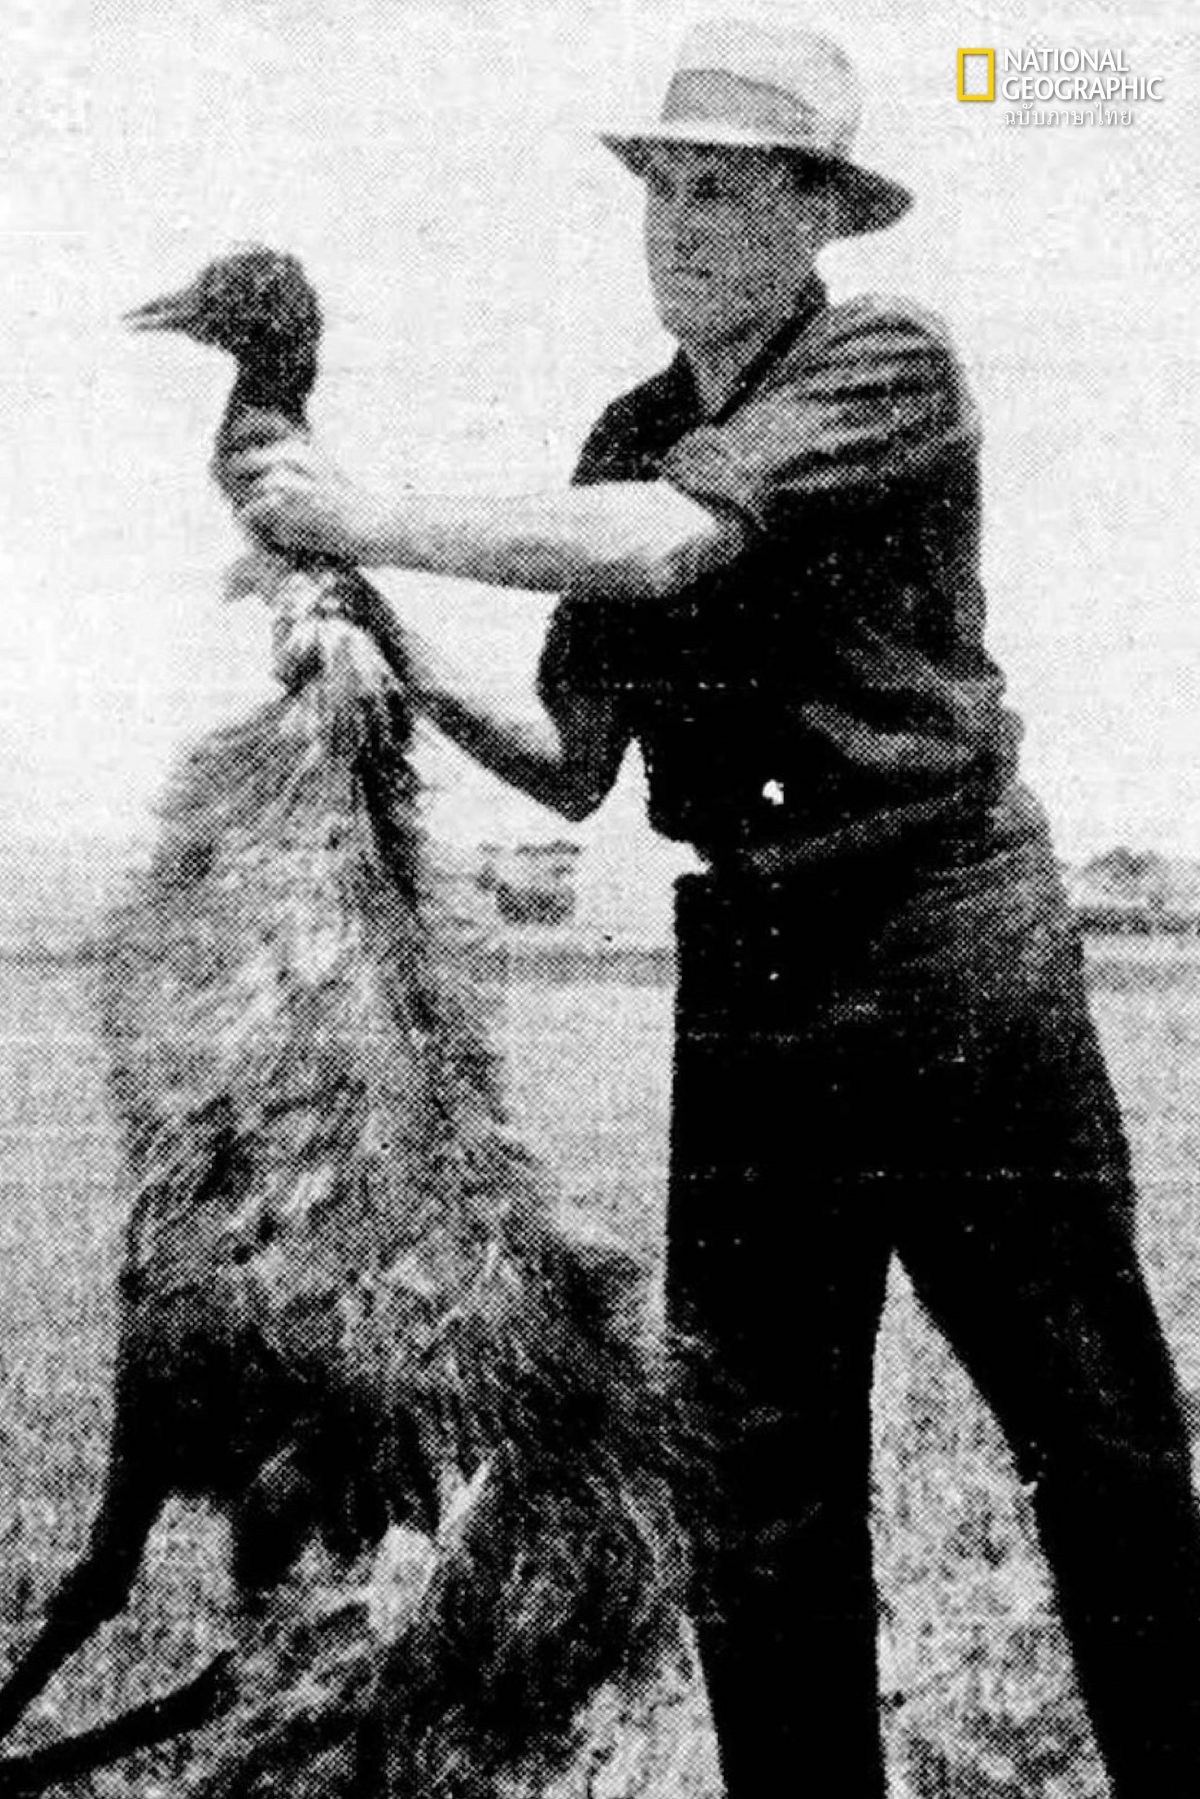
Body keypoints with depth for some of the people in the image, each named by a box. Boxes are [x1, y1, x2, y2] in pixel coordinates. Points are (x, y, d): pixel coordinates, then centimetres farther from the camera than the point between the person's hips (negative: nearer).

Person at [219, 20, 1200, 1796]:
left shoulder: (891, 363, -5)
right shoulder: (629, 440, 13)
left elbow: (669, 540, -22)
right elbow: (579, 768, 12)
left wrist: (374, 518, -17)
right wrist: (429, 685, -5)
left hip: (956, 949, -5)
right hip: (748, 981, 5)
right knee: (757, 1481, 7)